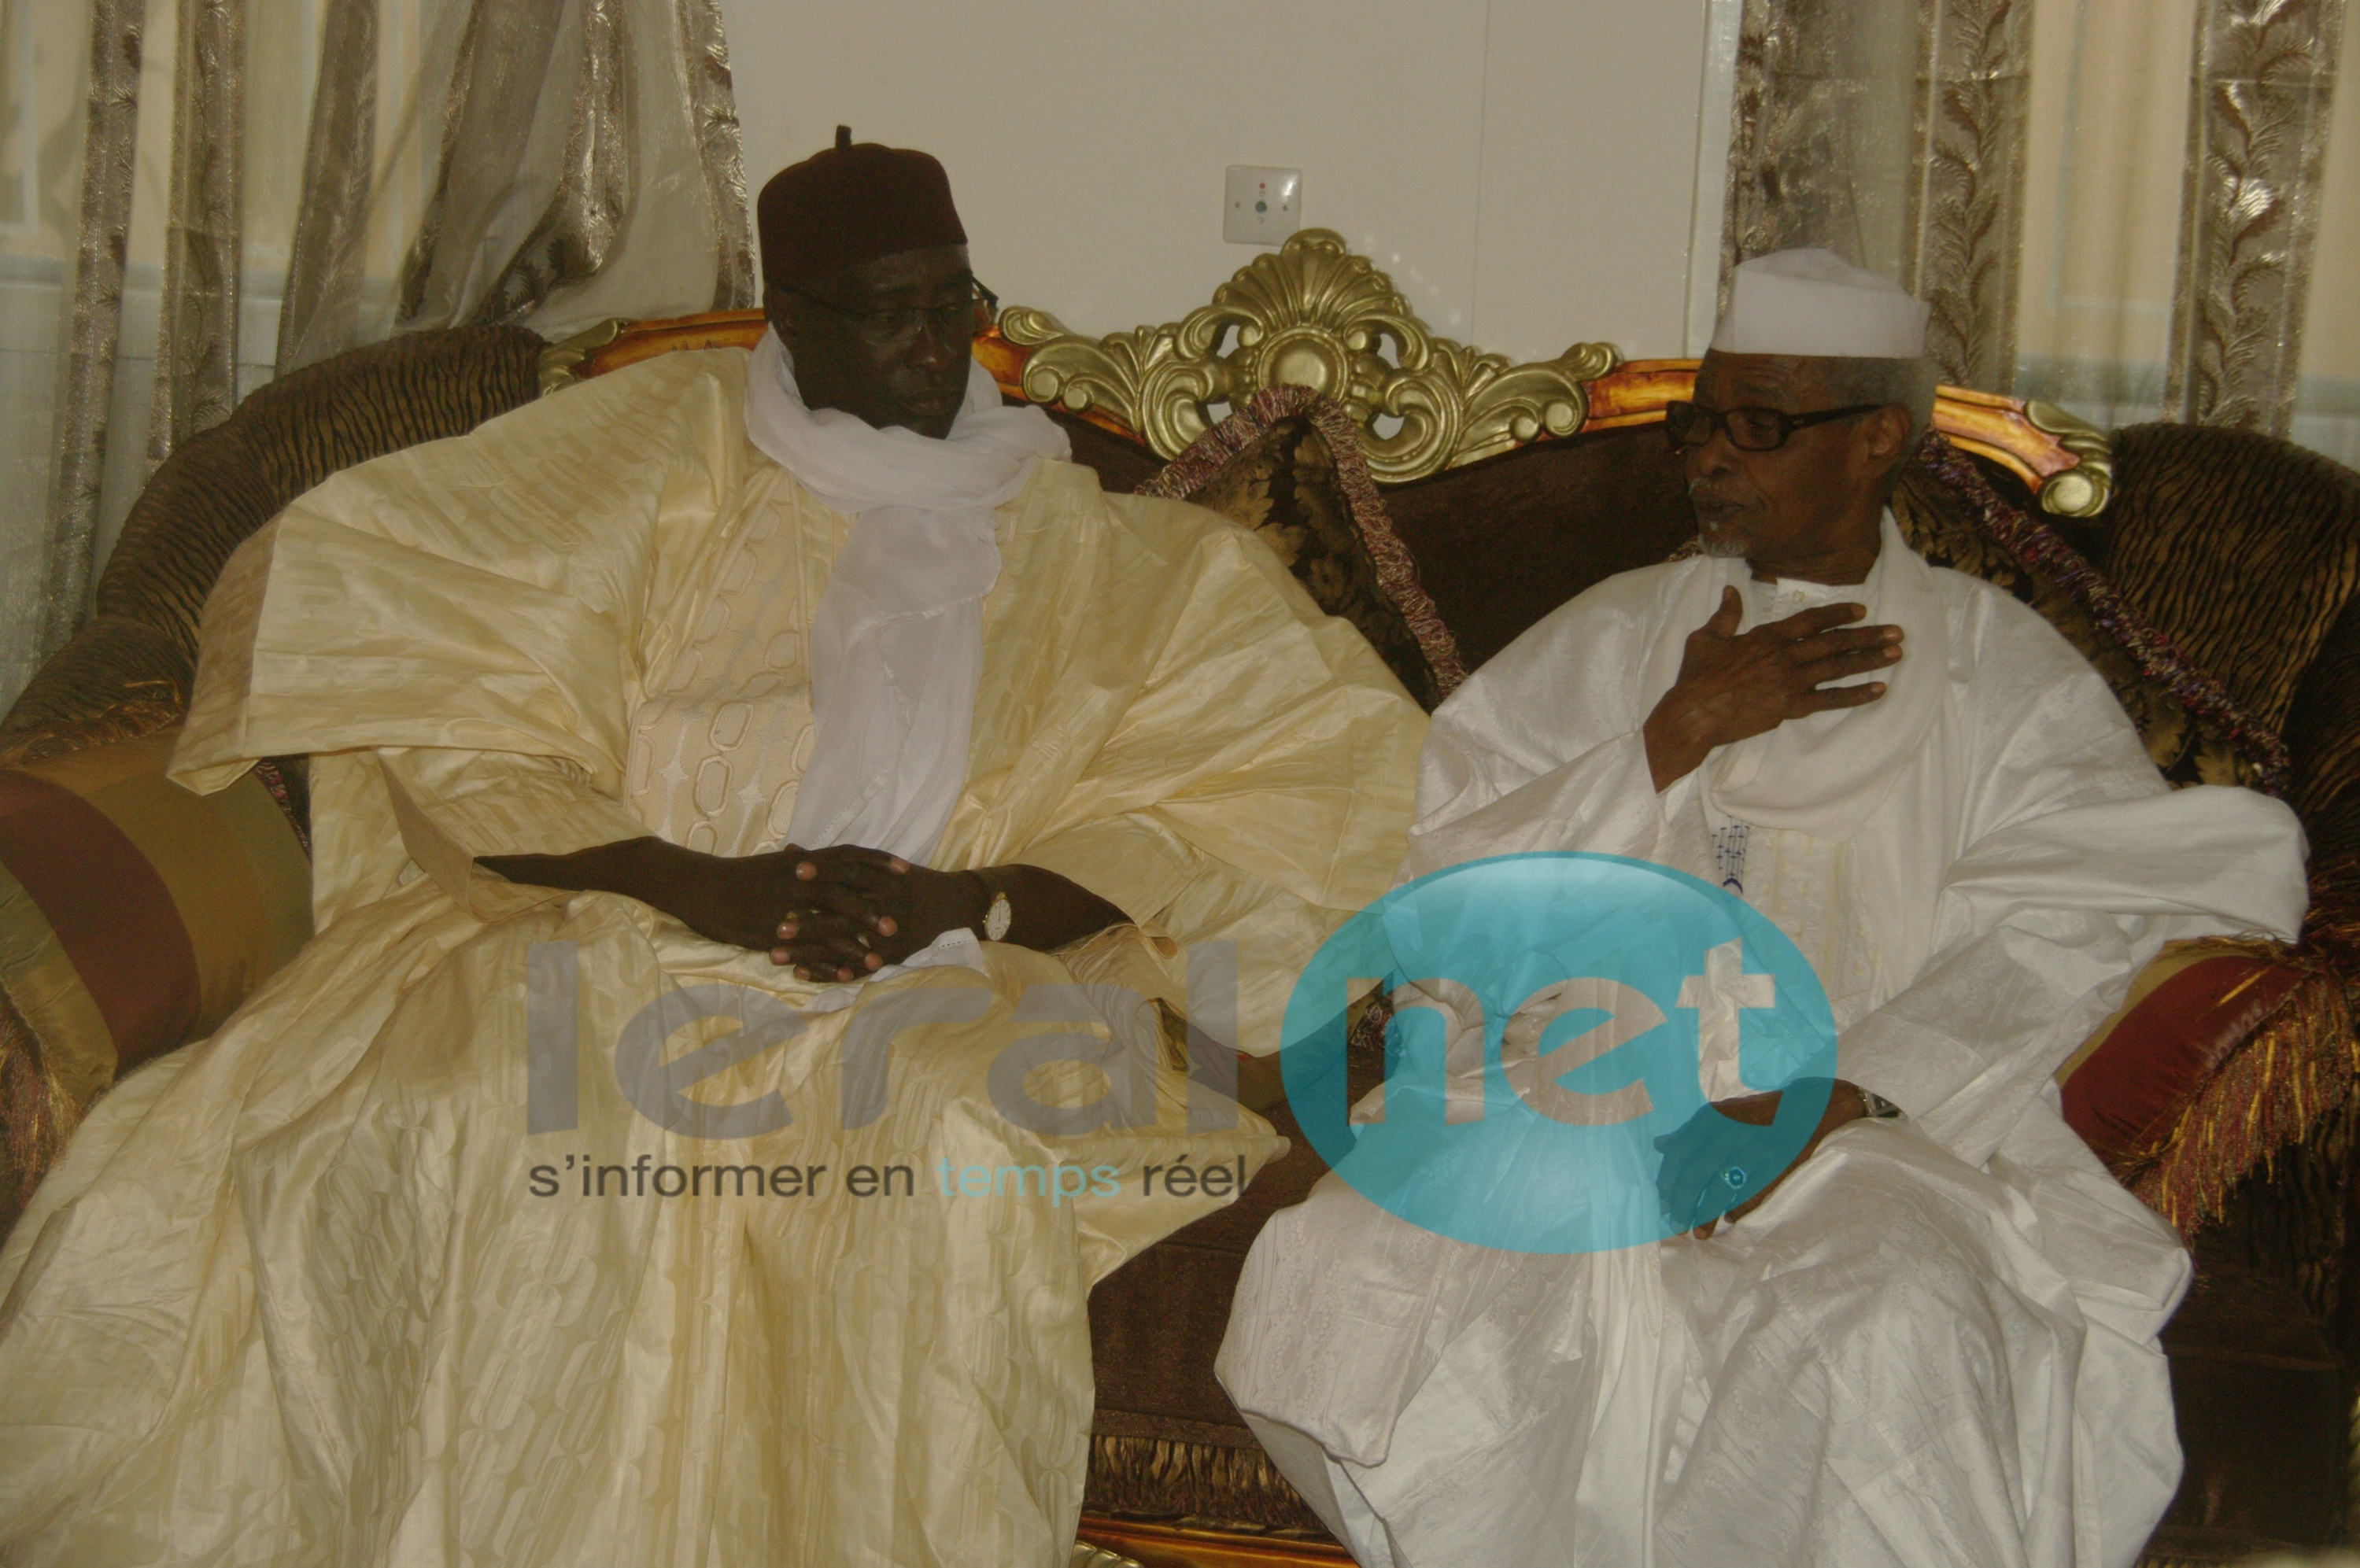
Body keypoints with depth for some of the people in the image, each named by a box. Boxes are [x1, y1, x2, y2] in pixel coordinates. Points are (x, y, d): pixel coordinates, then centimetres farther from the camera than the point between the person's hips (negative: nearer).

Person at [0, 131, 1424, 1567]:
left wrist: (968, 898, -9)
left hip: (941, 991, 1)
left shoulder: (1097, 550, 19)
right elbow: (458, 733, 4)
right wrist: (703, 884, -14)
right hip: (605, 937, 0)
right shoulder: (658, 451, 13)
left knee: (963, 1147, -34)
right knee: (448, 1128, -32)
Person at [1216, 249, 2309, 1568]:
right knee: (1354, 1264, -25)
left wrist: (1826, 1100, -19)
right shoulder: (1620, 633, 17)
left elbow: (2058, 931, -6)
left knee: (1902, 1329, -36)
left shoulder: (2006, 670, 11)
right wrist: (1680, 731, -3)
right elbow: (1448, 883, 7)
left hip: (1876, 1119, -2)